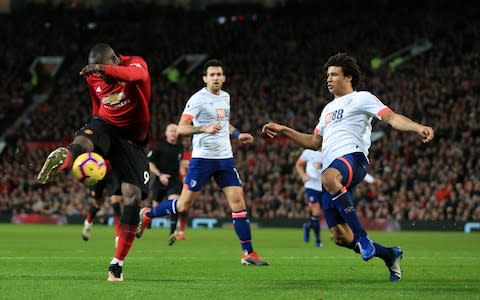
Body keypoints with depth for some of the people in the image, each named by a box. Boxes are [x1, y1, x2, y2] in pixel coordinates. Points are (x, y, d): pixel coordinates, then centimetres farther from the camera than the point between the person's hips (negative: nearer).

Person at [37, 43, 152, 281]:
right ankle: (62, 161, -74)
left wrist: (105, 70, -59)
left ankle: (117, 265, -3)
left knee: (133, 196, -11)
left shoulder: (136, 64, -15)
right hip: (106, 125, 2)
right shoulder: (93, 78, 1)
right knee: (81, 141, -36)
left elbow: (137, 74, -42)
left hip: (133, 137, -2)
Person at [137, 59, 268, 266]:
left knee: (238, 202, -4)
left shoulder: (225, 97, 11)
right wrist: (205, 129, -32)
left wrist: (237, 134, 18)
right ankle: (147, 214, 24)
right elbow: (181, 128, -19)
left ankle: (248, 253, -1)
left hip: (225, 158, 5)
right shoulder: (198, 99, -11)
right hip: (202, 157, -5)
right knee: (184, 205, -1)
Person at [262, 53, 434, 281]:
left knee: (329, 178, -44)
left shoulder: (361, 98, 8)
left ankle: (362, 236, -38)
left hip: (353, 157, -8)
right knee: (340, 237, 1)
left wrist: (417, 127, -24)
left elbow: (392, 118, -5)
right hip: (332, 171, 8)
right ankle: (389, 255, 21)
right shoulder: (328, 108, 32)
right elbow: (314, 143, 38)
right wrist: (283, 130, 33)